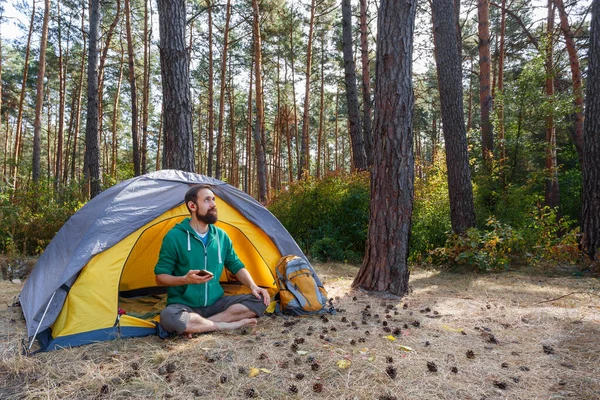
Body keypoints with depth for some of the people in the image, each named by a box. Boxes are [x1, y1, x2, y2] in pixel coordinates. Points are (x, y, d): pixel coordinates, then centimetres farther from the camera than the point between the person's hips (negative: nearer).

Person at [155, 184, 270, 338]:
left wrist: (253, 286, -6)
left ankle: (196, 325, -18)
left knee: (260, 300, -13)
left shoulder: (221, 236, 4)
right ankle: (228, 325, -22)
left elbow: (237, 267, 12)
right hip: (184, 305, -4)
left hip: (215, 303, 5)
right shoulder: (174, 237, -10)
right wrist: (185, 280, -27)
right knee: (169, 317, -39)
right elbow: (160, 277, -8)